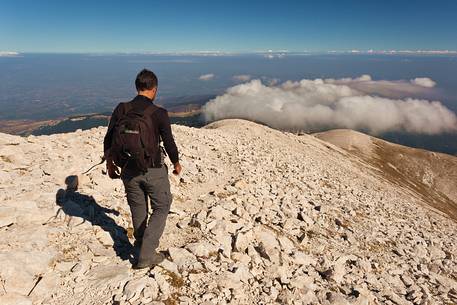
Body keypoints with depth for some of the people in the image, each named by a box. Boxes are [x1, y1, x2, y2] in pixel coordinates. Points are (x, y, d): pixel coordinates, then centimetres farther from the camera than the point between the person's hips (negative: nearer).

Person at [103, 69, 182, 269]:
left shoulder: (122, 109, -4)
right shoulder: (159, 113, -13)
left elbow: (108, 140, 1)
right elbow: (169, 143, -7)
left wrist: (109, 164, 16)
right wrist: (176, 164, 10)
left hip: (129, 169, 4)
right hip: (154, 170, -4)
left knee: (138, 209, 22)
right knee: (161, 208, 13)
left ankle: (141, 245, 42)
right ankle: (146, 255, 7)